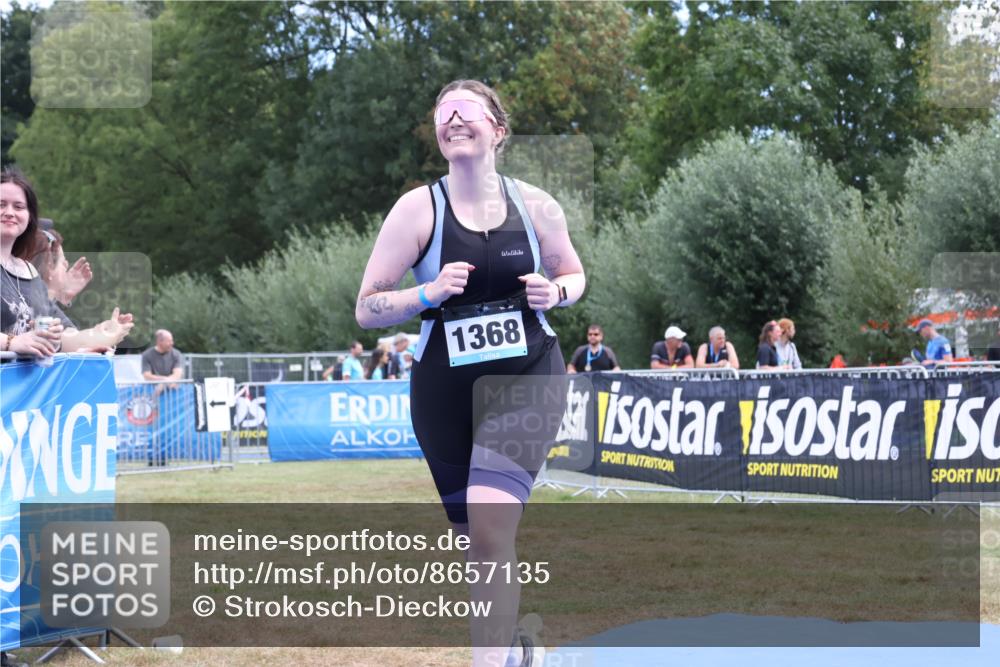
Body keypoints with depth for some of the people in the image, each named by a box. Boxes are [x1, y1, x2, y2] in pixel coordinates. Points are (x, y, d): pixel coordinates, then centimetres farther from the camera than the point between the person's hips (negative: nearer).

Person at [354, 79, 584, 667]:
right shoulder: (417, 209, -6)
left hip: (528, 376, -1)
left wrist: (554, 294, -7)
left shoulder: (535, 205, -1)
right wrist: (429, 294, -21)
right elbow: (367, 309, -4)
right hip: (444, 387, 1)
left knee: (491, 524, -21)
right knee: (482, 538, 11)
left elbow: (573, 274, 16)